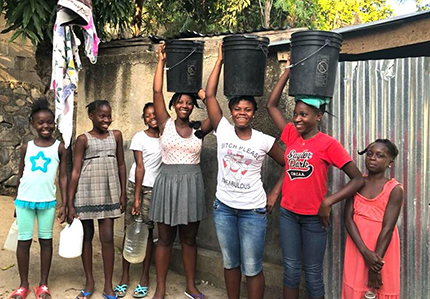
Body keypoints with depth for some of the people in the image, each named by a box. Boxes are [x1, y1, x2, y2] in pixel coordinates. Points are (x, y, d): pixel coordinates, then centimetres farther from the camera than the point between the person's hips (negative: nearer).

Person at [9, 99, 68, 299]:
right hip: (24, 200, 1)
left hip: (48, 201, -1)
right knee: (24, 241, 6)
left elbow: (63, 177, 1)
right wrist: (17, 201, 12)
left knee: (46, 240, 8)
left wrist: (64, 205, -3)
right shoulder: (27, 147, 3)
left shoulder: (59, 147, -1)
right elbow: (20, 174, 11)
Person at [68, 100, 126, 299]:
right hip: (87, 191, -1)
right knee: (87, 235, 9)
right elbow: (75, 171, -5)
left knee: (107, 237, 1)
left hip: (109, 192, 1)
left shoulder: (116, 135, 5)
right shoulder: (83, 139, -3)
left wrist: (123, 194, 6)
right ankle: (89, 282, 24)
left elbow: (121, 165, 9)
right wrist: (70, 203, -7)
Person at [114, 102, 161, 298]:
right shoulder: (139, 137, -4)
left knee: (148, 232, 3)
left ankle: (145, 278, 12)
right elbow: (140, 167, -8)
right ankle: (125, 277, 12)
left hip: (153, 189, 1)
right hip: (135, 186, -1)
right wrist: (136, 198, -10)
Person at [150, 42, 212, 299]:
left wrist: (206, 98, -9)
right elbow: (157, 91, -5)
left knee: (189, 239, 13)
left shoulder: (198, 130, 4)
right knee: (165, 239, 8)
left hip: (192, 184, 1)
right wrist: (162, 60, -3)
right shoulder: (166, 124, 1)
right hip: (168, 181, -1)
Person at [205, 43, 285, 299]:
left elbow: (287, 165, 4)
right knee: (230, 264, 17)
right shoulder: (223, 131, -3)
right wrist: (221, 60, -4)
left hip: (253, 211, -2)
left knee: (252, 269, 5)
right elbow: (210, 95, -6)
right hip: (224, 207, 3)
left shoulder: (265, 141, -8)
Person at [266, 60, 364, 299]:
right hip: (288, 213, 4)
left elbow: (358, 179, -13)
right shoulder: (292, 136, 2)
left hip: (314, 217, -4)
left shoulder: (328, 144, -11)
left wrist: (328, 202, -22)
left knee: (313, 272, 10)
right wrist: (289, 71, 3)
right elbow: (271, 105, 5)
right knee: (291, 268, 15)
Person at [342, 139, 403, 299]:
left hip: (382, 250, -3)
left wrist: (376, 266, -17)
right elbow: (348, 219, -7)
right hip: (357, 249, 3)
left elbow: (387, 228, -14)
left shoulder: (395, 189, -10)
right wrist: (365, 252, -19)